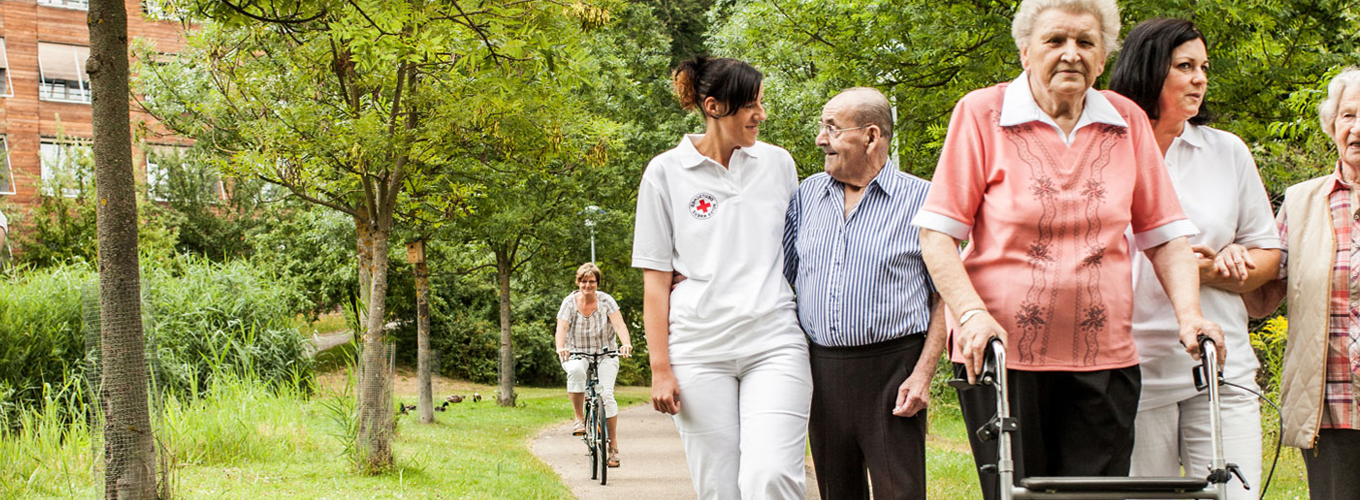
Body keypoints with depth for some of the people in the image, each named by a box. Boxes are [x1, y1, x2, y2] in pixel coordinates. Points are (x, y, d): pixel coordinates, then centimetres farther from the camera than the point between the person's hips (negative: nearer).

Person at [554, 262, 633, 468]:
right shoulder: (569, 302, -6)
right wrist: (561, 348, -38)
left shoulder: (606, 301, -6)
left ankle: (613, 446, -11)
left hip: (605, 355, 0)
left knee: (606, 394, -18)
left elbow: (619, 324, -17)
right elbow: (561, 329, -17)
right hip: (577, 355, 0)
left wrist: (626, 343, -38)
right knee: (575, 371, -36)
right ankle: (580, 418, -20)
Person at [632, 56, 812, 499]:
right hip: (699, 346, -1)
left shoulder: (778, 164, 11)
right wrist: (660, 368, -1)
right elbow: (656, 279, 4)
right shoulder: (667, 172, 4)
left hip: (774, 345, 1)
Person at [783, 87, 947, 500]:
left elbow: (944, 296, -1)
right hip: (822, 369, 4)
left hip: (892, 368, -4)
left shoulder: (920, 199, -1)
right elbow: (778, 272, 18)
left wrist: (922, 374, -10)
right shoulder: (806, 195, 12)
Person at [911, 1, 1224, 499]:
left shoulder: (1128, 122, 10)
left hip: (1103, 358, 3)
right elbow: (937, 236, -4)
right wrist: (973, 314, -18)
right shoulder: (981, 113, 0)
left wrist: (1189, 313, -5)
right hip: (1000, 353, -2)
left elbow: (1166, 236, 12)